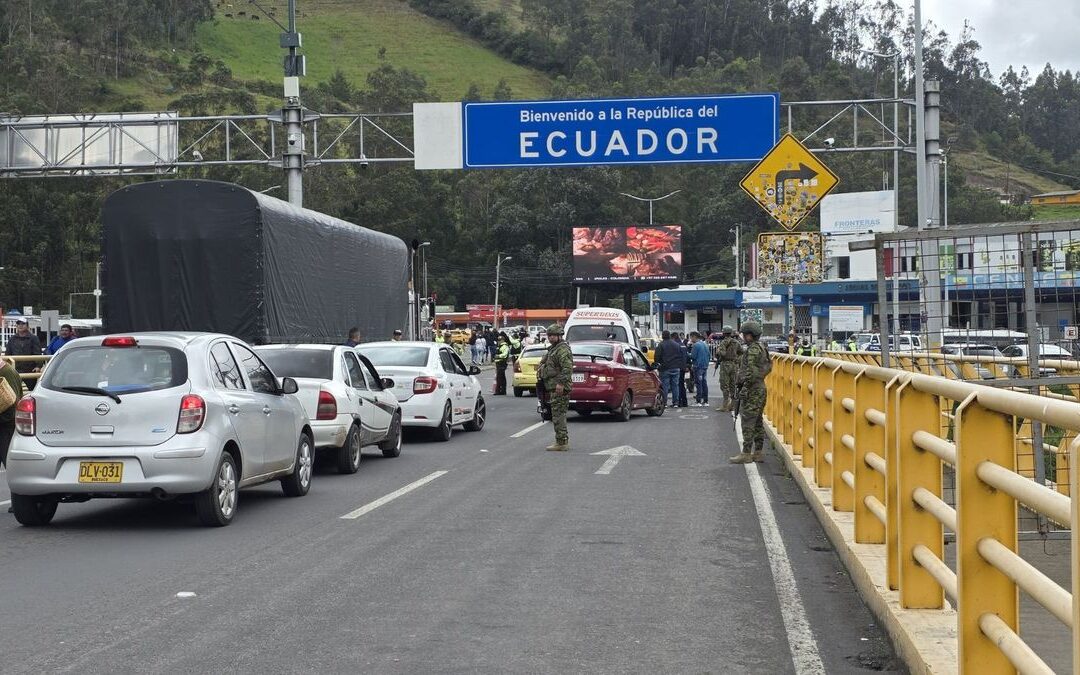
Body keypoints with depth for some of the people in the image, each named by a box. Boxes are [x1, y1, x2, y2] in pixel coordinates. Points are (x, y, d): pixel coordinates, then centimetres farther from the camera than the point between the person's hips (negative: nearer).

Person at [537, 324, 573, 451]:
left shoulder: (563, 350, -14)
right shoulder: (553, 349, 21)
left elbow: (567, 368, -24)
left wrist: (561, 383, -28)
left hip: (559, 388, -11)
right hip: (553, 387, 11)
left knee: (558, 414, -10)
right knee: (559, 414, 14)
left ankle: (561, 442, -10)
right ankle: (564, 441, 19)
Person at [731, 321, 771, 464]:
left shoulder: (753, 349, -15)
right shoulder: (761, 348, 16)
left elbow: (750, 371, -22)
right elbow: (768, 365, 24)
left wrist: (745, 388, -22)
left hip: (752, 389, -11)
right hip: (760, 387, 11)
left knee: (748, 422, -9)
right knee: (757, 422, 12)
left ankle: (746, 454, -9)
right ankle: (758, 452, 14)